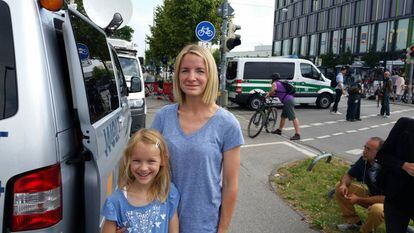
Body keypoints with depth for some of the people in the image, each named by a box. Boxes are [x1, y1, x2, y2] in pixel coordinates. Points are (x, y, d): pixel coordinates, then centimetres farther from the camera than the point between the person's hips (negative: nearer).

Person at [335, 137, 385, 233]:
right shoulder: (364, 159, -14)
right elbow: (348, 175, 0)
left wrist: (359, 200, -32)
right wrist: (344, 184, -24)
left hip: (385, 201, -6)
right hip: (369, 192, 6)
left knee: (376, 210, -39)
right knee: (339, 188, -6)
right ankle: (354, 222, 7)